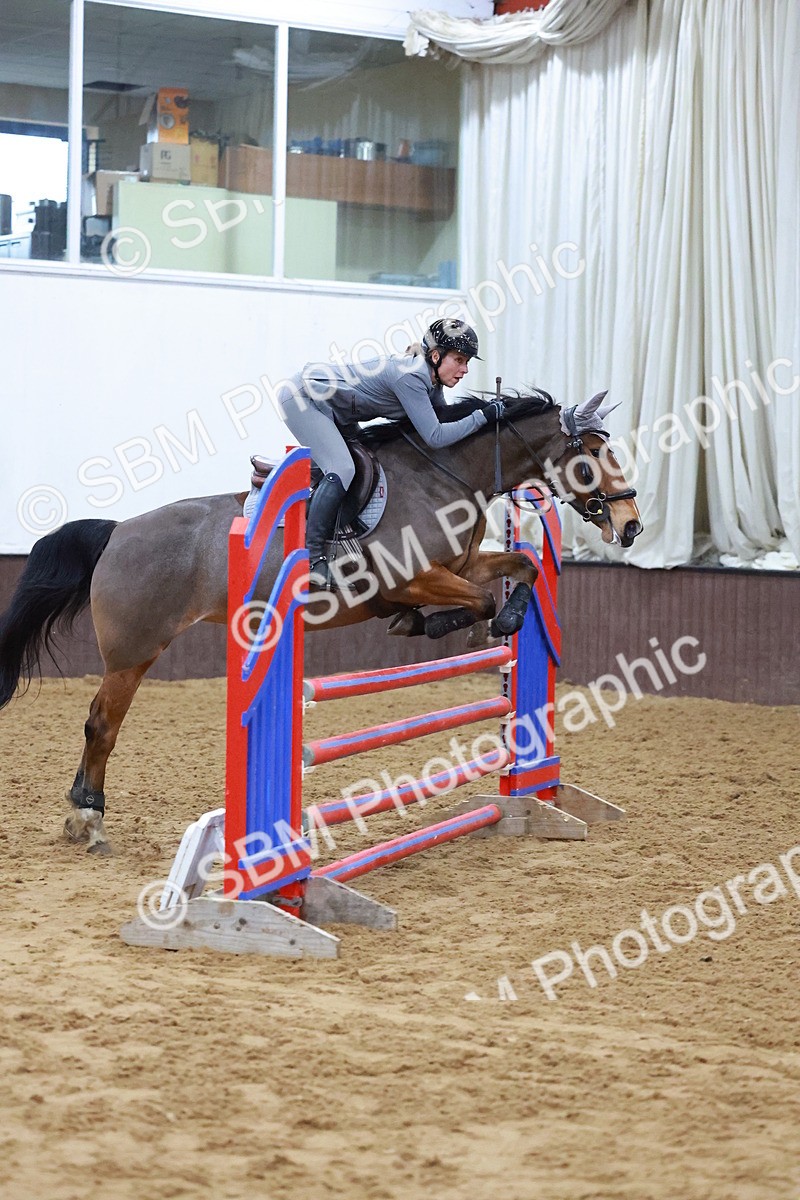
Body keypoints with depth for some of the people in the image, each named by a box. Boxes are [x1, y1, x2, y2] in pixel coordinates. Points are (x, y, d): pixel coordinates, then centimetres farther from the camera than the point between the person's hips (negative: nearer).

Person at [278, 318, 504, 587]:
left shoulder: (431, 382, 1)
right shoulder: (410, 376, -27)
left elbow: (442, 418, 14)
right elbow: (435, 437, -28)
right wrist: (482, 416, -24)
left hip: (327, 407, 10)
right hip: (301, 396, -10)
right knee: (342, 470, -21)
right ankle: (311, 557, -20)